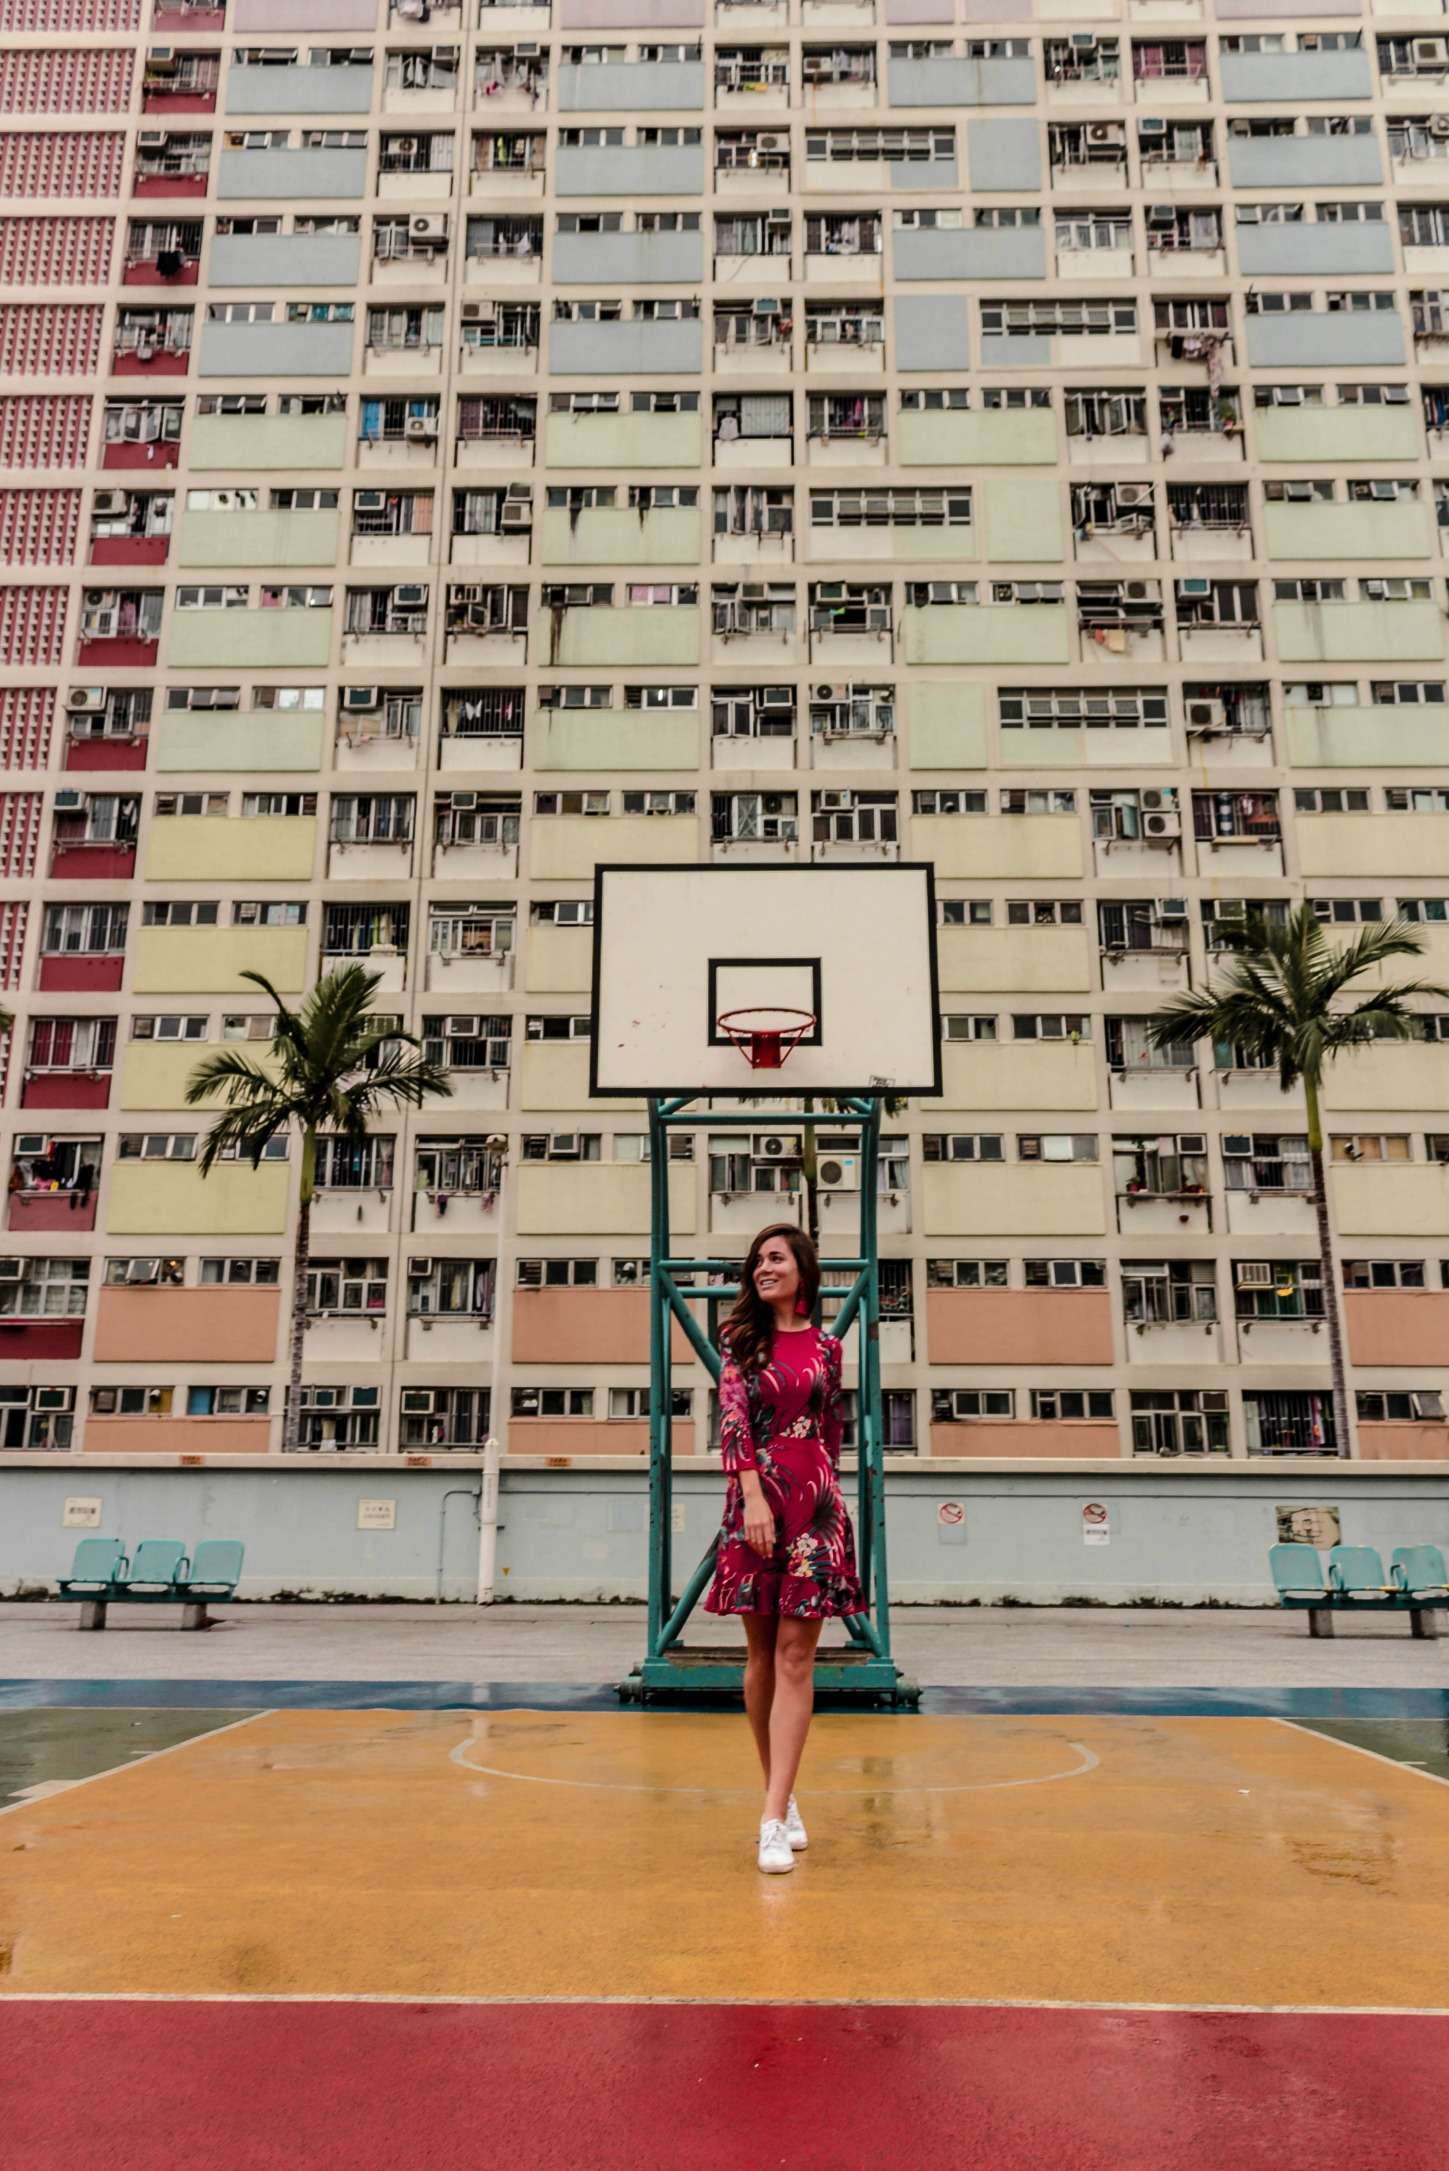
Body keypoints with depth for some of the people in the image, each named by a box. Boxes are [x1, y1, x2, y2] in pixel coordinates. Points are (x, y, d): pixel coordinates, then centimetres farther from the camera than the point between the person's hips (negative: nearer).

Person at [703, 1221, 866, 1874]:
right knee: (761, 1655, 7)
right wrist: (755, 1495, -18)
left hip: (815, 1503, 0)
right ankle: (781, 1793, 23)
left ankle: (775, 1818, -5)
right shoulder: (741, 1341, 5)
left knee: (795, 1656, -5)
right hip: (754, 1499, 0)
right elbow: (733, 1416, -7)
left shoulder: (826, 1349, 9)